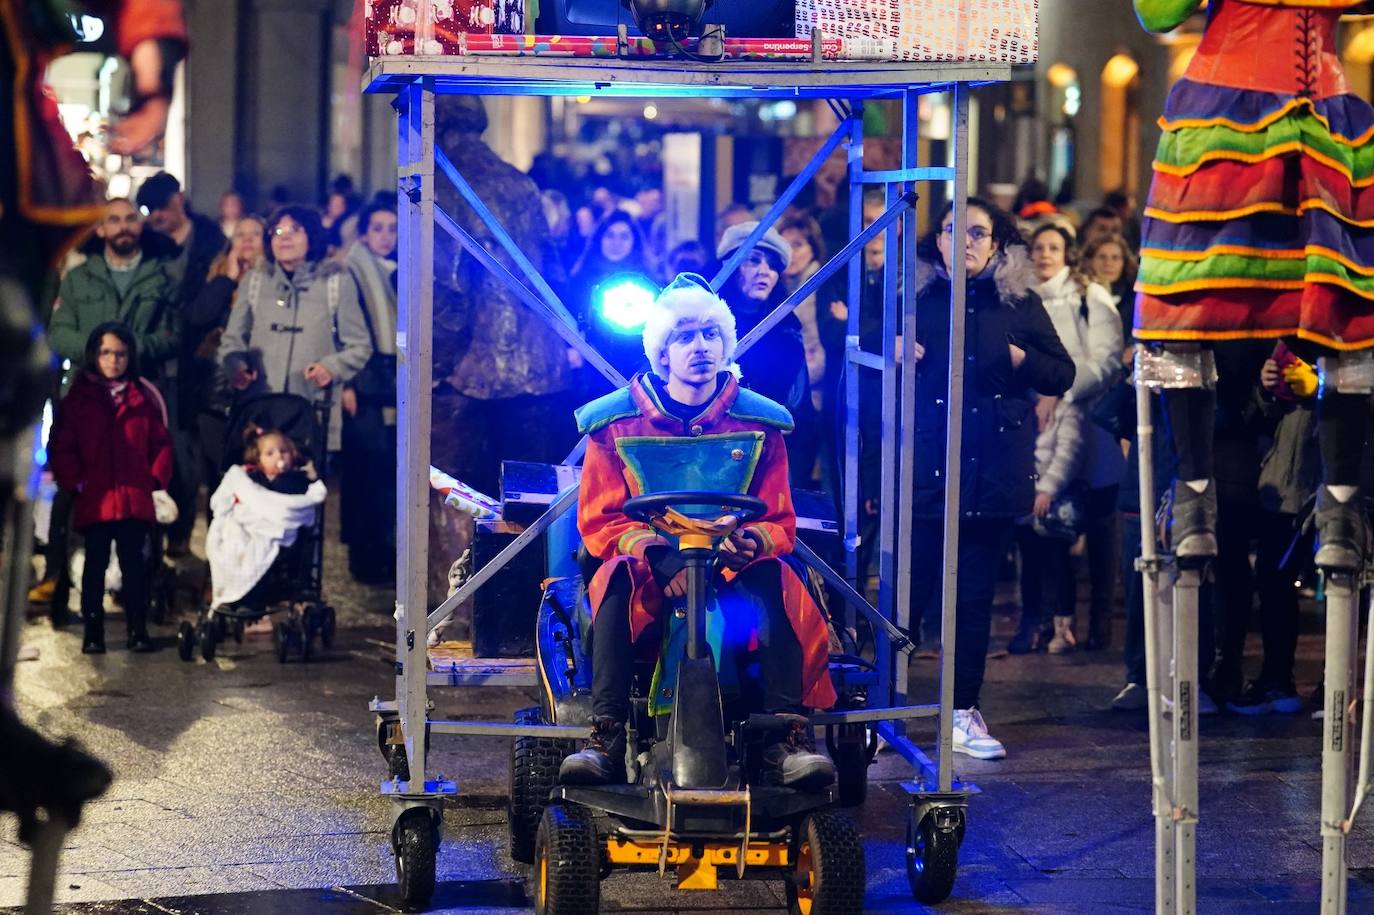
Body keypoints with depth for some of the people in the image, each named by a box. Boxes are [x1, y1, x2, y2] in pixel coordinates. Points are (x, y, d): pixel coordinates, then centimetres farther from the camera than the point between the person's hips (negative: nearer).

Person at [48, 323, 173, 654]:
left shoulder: (144, 398, 8)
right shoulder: (77, 399, 4)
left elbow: (161, 444, 9)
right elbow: (61, 448, 3)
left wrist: (156, 478, -2)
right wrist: (73, 481, -7)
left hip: (136, 499, 1)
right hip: (94, 499, -1)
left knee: (135, 564, 3)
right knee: (95, 565, 3)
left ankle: (138, 630, 7)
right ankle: (93, 632, 7)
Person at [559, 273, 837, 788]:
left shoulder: (758, 425, 9)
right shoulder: (615, 425, 6)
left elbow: (780, 523, 6)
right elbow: (598, 521, 0)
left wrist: (753, 543, -21)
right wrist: (653, 552, -21)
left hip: (733, 571, 1)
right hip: (649, 575, -1)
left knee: (773, 579, -33)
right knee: (620, 577, -35)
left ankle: (787, 737, -37)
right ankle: (606, 736, -41)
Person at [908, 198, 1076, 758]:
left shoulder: (1020, 304, 8)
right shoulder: (914, 298, 6)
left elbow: (1063, 375, 9)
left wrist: (1020, 359, -9)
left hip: (993, 475, 1)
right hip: (923, 473, -1)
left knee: (975, 596, 6)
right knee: (908, 591, -3)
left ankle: (964, 713, 13)